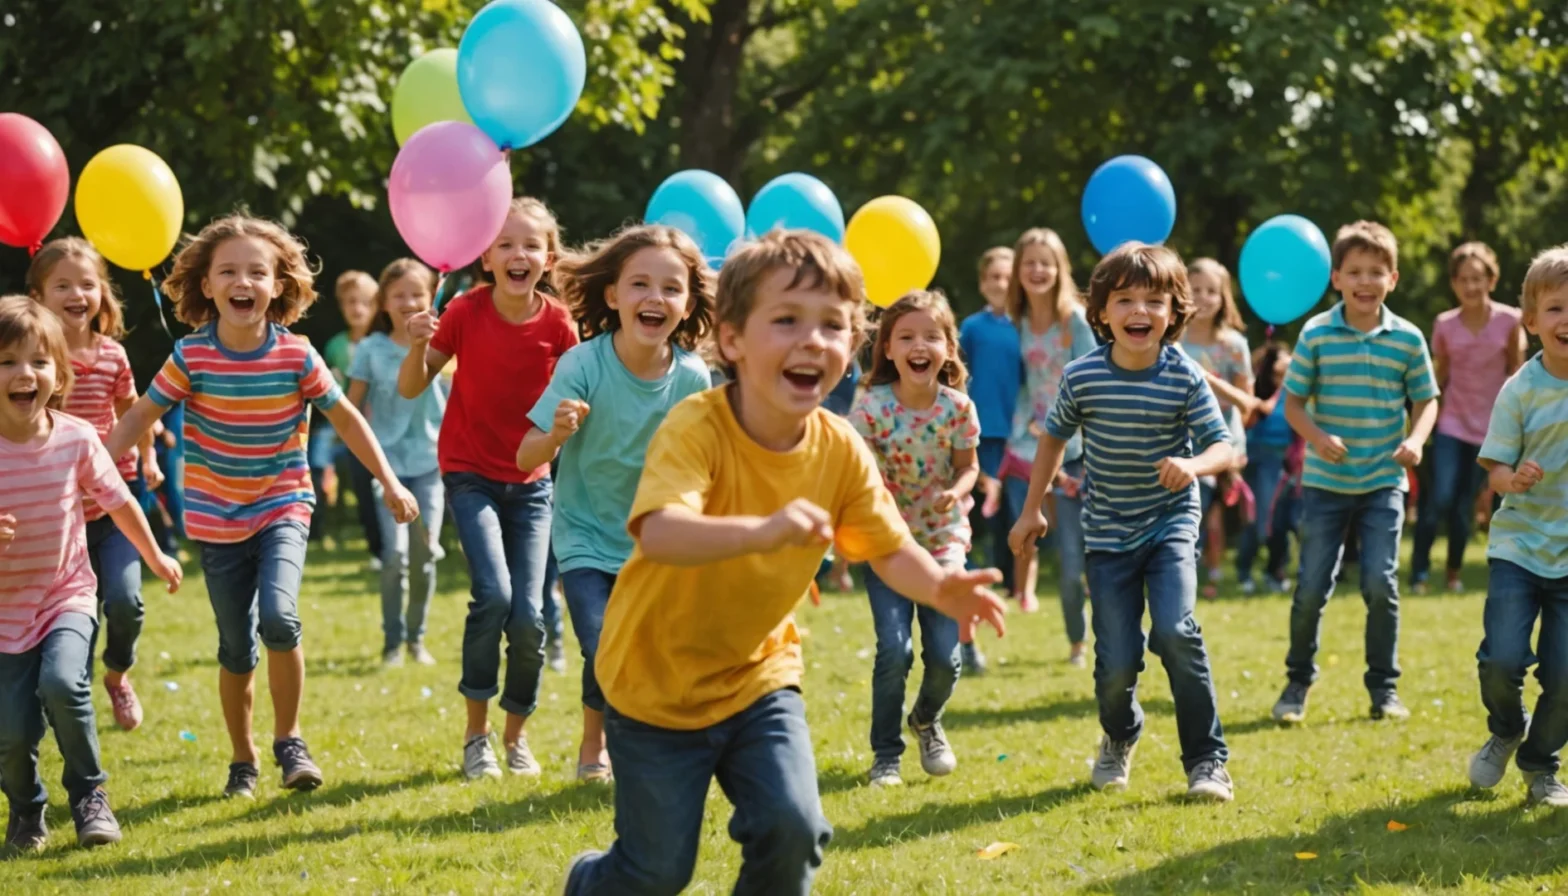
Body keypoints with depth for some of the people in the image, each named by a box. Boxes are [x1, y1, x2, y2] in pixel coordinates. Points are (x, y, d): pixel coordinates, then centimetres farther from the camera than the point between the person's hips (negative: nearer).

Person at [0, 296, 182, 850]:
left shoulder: (77, 439, -9)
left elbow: (119, 502, 8)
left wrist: (155, 557, 20)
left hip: (67, 596, 0)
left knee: (62, 683, -27)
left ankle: (88, 794, -2)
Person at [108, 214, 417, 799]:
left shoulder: (296, 356, -12)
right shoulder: (192, 356, -11)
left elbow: (345, 418, 0)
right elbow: (140, 416, -4)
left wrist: (389, 483, 0)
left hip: (283, 508, -1)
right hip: (217, 520, 1)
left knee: (278, 618, -24)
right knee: (237, 648, 5)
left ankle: (289, 740, -2)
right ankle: (243, 761, 25)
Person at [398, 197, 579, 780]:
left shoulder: (557, 323, -8)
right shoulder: (466, 312, -11)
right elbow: (411, 389, -8)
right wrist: (417, 346, -28)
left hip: (530, 480, 2)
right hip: (470, 474, -2)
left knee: (529, 617, -6)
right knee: (493, 594, -21)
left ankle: (516, 734, 18)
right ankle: (475, 734, -5)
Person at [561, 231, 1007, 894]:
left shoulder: (841, 451, -10)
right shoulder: (696, 429, -28)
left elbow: (890, 549, -3)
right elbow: (658, 534, -44)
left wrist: (941, 587, -26)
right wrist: (762, 531, -61)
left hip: (757, 674, 4)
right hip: (659, 682, -4)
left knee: (793, 829, -14)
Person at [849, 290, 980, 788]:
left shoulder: (957, 406, -9)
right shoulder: (872, 407, -15)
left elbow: (968, 466, 2)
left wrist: (956, 493, -19)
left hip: (943, 537, 2)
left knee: (945, 654, -2)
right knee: (894, 649, -14)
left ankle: (927, 721, 32)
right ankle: (885, 755, 6)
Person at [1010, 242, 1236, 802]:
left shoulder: (1185, 379, -13)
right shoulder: (1083, 377, -9)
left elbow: (1224, 448, -14)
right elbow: (1054, 437, 8)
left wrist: (1193, 464, -37)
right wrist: (1032, 509, 10)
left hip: (1170, 523, -1)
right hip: (1109, 532, 2)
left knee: (1174, 631, -23)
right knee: (1117, 660, -2)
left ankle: (1206, 758, -8)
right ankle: (1119, 738, 33)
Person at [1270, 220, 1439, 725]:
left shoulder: (1408, 339, -3)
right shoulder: (1316, 334, -6)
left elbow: (1425, 399, 6)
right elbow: (1293, 401, -1)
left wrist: (1416, 441, -13)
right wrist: (1317, 437, -18)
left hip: (1384, 481, 0)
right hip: (1325, 482, 0)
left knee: (1381, 584, -5)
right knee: (1312, 587, 3)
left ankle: (1384, 688, 9)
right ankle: (1297, 683, 20)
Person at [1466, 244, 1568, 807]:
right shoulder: (1521, 391, -8)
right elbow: (1495, 469, -5)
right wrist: (1513, 479, -27)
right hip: (1519, 544, -1)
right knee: (1503, 658, -14)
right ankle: (1505, 731, 19)